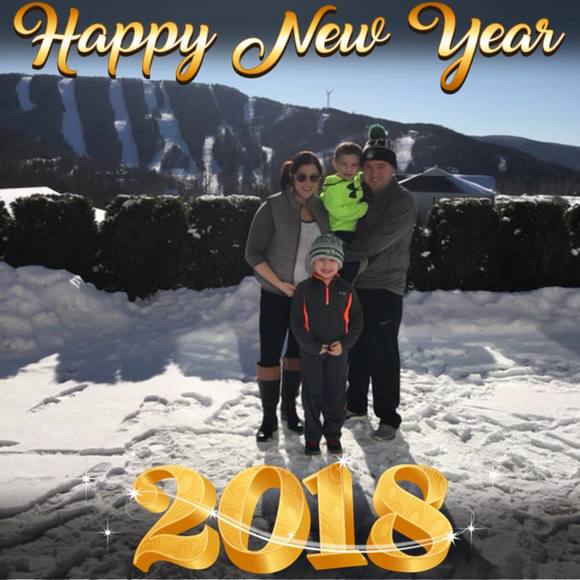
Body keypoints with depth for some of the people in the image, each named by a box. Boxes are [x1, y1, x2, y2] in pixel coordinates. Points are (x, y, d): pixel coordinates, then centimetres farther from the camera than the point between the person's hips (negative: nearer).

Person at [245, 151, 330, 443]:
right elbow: (253, 253, -11)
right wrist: (279, 283, -15)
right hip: (276, 294, -4)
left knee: (298, 351, 14)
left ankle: (290, 408, 30)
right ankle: (268, 416, 13)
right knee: (269, 354, -2)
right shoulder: (273, 207, -12)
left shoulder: (321, 208, 2)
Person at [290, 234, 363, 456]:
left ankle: (333, 434, 25)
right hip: (311, 351, -1)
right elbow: (296, 323, -7)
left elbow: (356, 320, 3)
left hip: (338, 351, 2)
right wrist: (313, 346, -14)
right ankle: (312, 435, 20)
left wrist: (345, 344, -11)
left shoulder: (346, 290, -1)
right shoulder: (303, 289, -7)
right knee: (312, 394, 7)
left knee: (336, 394, 10)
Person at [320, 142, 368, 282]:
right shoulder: (333, 186, -16)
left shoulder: (358, 181, 8)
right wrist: (364, 208, -19)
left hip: (354, 232, 8)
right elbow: (338, 212, -24)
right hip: (339, 234, -8)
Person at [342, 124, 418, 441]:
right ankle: (356, 404, 32)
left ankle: (388, 416, 10)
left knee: (382, 354, -2)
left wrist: (340, 255, -17)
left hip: (384, 288, -6)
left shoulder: (402, 201, -12)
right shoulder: (357, 194, 8)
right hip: (354, 284, 6)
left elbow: (376, 241, -21)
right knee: (356, 348, 16)